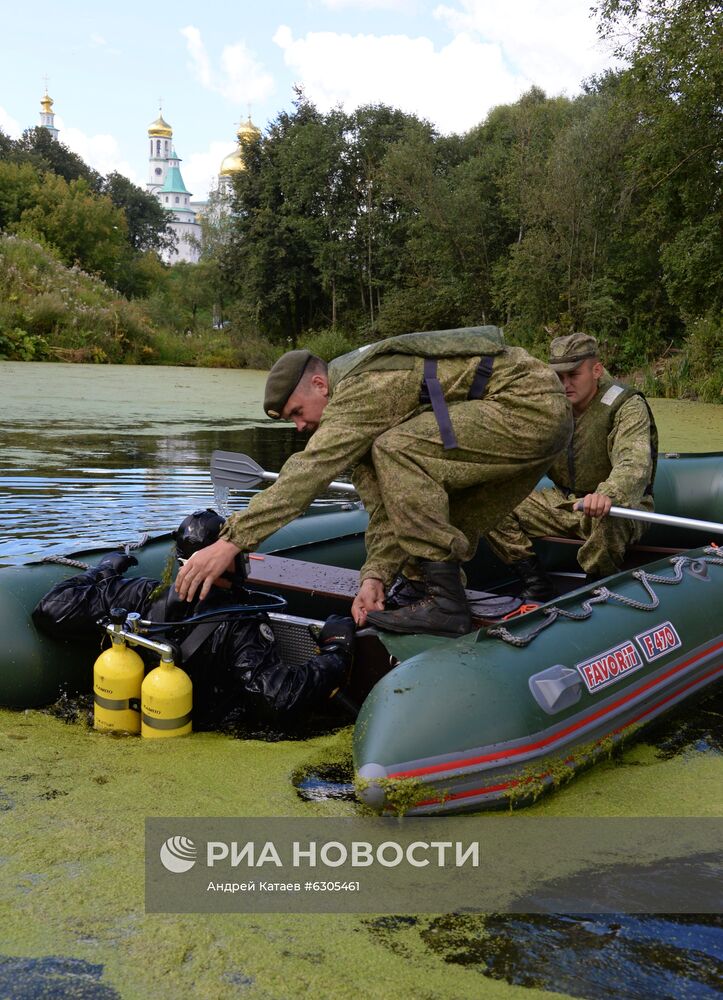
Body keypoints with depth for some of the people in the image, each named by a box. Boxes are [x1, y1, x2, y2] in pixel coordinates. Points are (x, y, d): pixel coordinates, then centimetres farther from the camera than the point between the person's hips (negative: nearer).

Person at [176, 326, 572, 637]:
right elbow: (388, 504, 8)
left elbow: (309, 469, -27)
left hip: (533, 403, -10)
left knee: (396, 452, -22)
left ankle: (445, 604, -19)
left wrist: (232, 540, -29)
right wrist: (375, 575, -6)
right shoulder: (360, 408, 12)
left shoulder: (363, 389, -17)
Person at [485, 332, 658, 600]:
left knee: (606, 520, -43)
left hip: (621, 505, -6)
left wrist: (608, 494, -57)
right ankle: (538, 588, -7)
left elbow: (634, 465, -34)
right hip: (565, 501, 6)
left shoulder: (627, 406, -16)